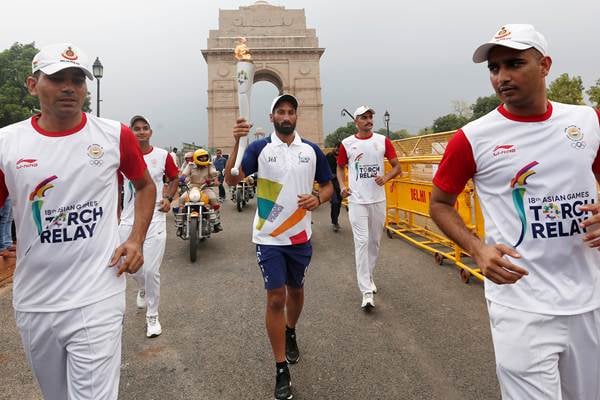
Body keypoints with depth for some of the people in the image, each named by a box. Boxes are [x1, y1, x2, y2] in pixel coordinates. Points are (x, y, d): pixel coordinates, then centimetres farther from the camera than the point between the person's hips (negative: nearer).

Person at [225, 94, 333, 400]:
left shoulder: (312, 150, 3)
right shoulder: (259, 148, -4)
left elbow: (328, 186, 10)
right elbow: (231, 180, -13)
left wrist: (317, 198, -12)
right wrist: (237, 143, -25)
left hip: (301, 236, 3)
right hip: (269, 237, -3)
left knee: (295, 290, 20)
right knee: (276, 298, -2)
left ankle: (290, 334, 49)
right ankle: (281, 370, 11)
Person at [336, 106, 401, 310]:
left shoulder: (383, 141, 3)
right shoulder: (347, 144, 1)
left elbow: (397, 166, 6)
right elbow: (340, 167, 14)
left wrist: (386, 177, -14)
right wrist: (342, 186, -4)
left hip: (378, 199, 3)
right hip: (357, 200, -2)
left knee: (375, 241, 12)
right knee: (362, 242, -9)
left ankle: (368, 277, 35)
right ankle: (367, 292, -8)